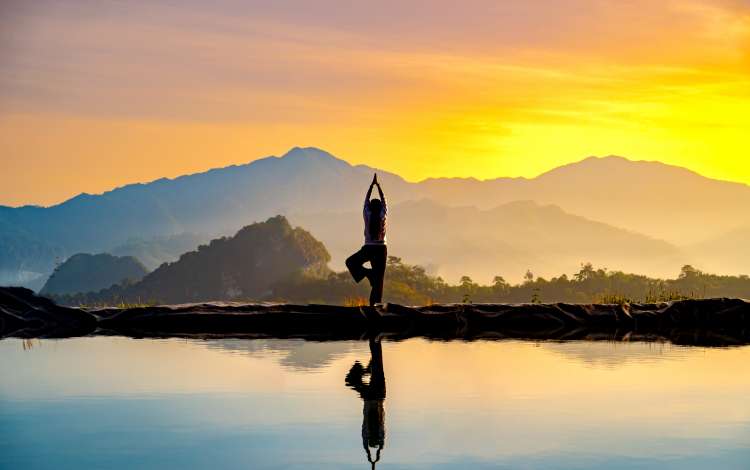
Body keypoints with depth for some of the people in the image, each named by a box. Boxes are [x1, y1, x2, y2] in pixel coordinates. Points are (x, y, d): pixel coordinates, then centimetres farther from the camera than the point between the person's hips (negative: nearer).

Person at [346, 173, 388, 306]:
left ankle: (365, 272, -6)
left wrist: (372, 185, 15)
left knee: (351, 262, 21)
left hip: (368, 249, -1)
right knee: (378, 280, 3)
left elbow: (366, 199, 8)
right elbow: (383, 200, 9)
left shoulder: (367, 215, -3)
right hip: (381, 250, 1)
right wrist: (378, 186, 16)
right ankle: (375, 304, -6)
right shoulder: (382, 215, -3)